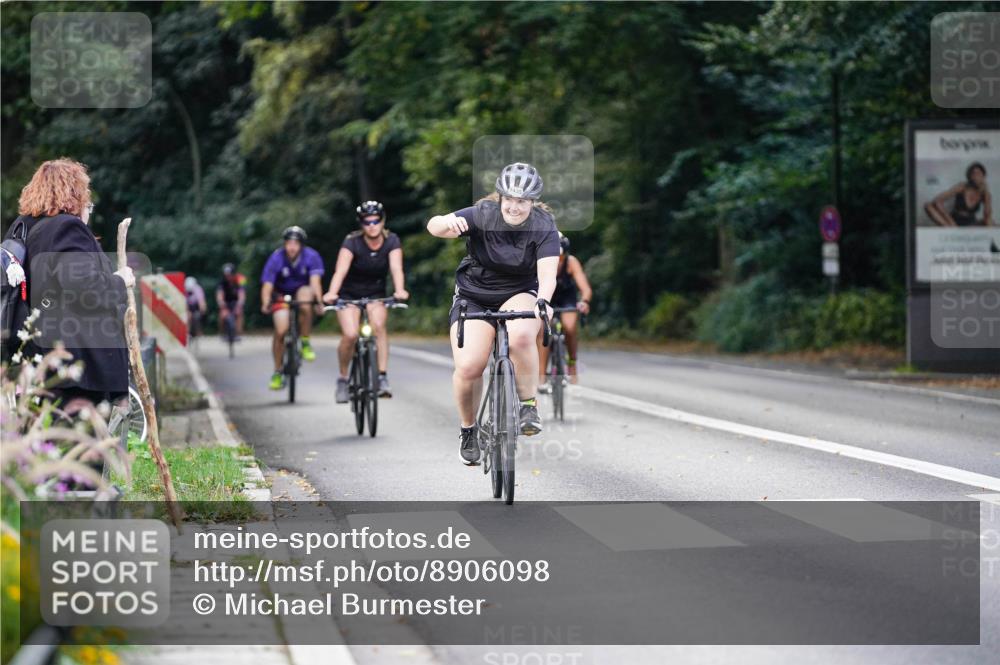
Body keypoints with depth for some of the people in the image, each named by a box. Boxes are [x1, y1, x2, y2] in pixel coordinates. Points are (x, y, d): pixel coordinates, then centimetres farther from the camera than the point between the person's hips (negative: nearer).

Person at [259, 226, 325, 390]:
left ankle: (305, 343, -19)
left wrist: (318, 301, -52)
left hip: (302, 291, 0)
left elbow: (315, 281, -33)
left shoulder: (311, 256, -22)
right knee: (281, 330, -18)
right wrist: (265, 303, -48)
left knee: (305, 294, -36)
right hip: (282, 295, 0)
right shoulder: (276, 258, -23)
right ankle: (277, 372, 1)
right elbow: (267, 285, -28)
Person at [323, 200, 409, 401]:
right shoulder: (352, 242, -21)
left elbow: (396, 268, -28)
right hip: (349, 293, -2)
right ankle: (342, 379, 1)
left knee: (379, 325, -27)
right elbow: (341, 269, -35)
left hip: (376, 293, 2)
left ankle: (382, 378, -23)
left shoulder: (391, 241, -14)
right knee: (350, 335, -22)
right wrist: (332, 293, -53)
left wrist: (399, 290, -48)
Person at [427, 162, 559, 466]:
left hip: (519, 295, 0)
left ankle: (529, 405, -14)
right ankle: (468, 429, 10)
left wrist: (542, 301, -48)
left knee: (520, 336, -35)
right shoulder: (483, 215, -16)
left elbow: (547, 274, -27)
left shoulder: (543, 227, -15)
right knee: (468, 367, -18)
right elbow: (433, 225, -29)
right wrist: (448, 223, -53)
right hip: (474, 296, 0)